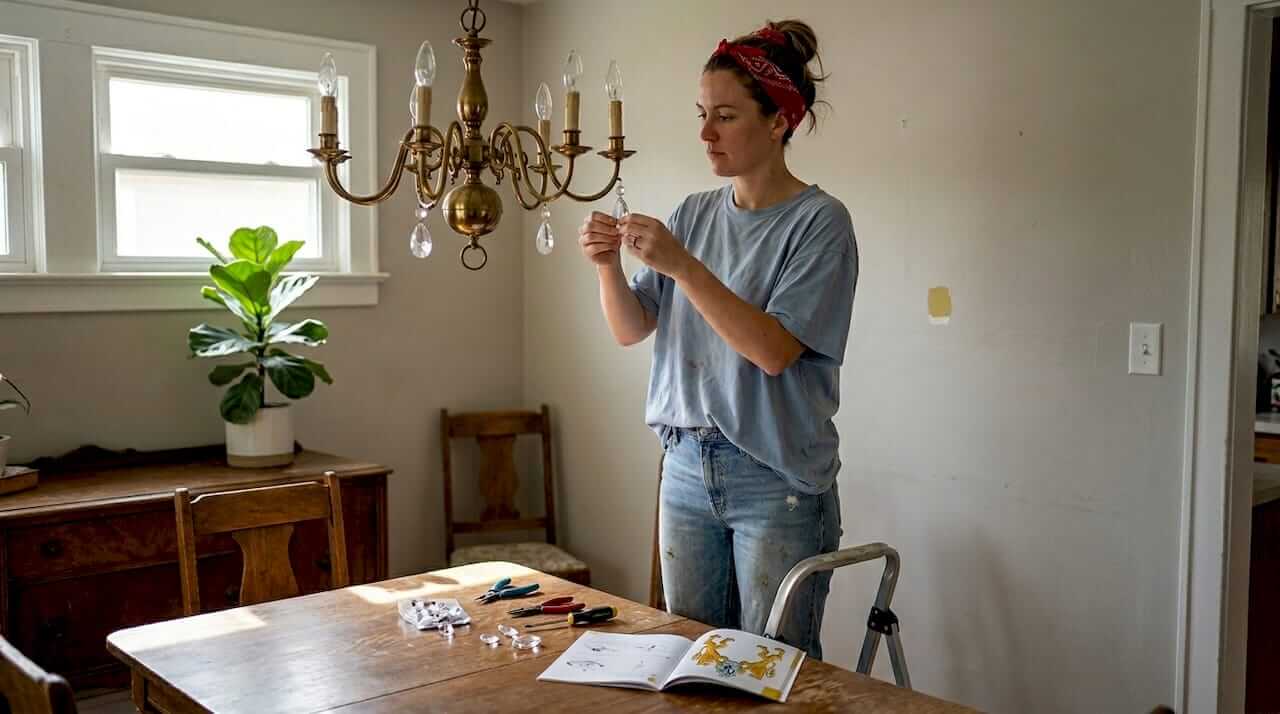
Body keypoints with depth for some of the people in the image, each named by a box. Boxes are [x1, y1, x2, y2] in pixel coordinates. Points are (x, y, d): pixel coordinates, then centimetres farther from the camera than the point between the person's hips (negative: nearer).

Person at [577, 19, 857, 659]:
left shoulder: (819, 221, -10)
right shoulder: (693, 215, 7)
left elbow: (775, 349, -20)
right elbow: (630, 330, 6)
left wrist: (681, 265, -25)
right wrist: (609, 265, -12)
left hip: (779, 480, -5)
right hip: (686, 465, 6)